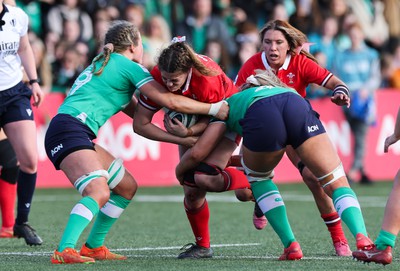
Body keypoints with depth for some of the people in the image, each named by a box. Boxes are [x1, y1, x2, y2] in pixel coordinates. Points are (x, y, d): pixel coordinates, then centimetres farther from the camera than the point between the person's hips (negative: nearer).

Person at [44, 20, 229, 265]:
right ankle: (64, 251, -39)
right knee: (99, 192, -27)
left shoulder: (103, 64, 27)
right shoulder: (129, 66, -1)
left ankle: (93, 247, 19)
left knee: (127, 186, 16)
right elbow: (170, 101, -6)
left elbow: (139, 112, 29)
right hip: (69, 130, -10)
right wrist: (215, 109, 0)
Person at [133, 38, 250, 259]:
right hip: (192, 122, 4)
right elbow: (140, 124, -22)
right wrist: (183, 139, -25)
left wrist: (188, 132, -38)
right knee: (191, 189, -2)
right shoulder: (157, 78, -29)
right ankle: (202, 246, 18)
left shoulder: (208, 80, -39)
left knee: (203, 178, -25)